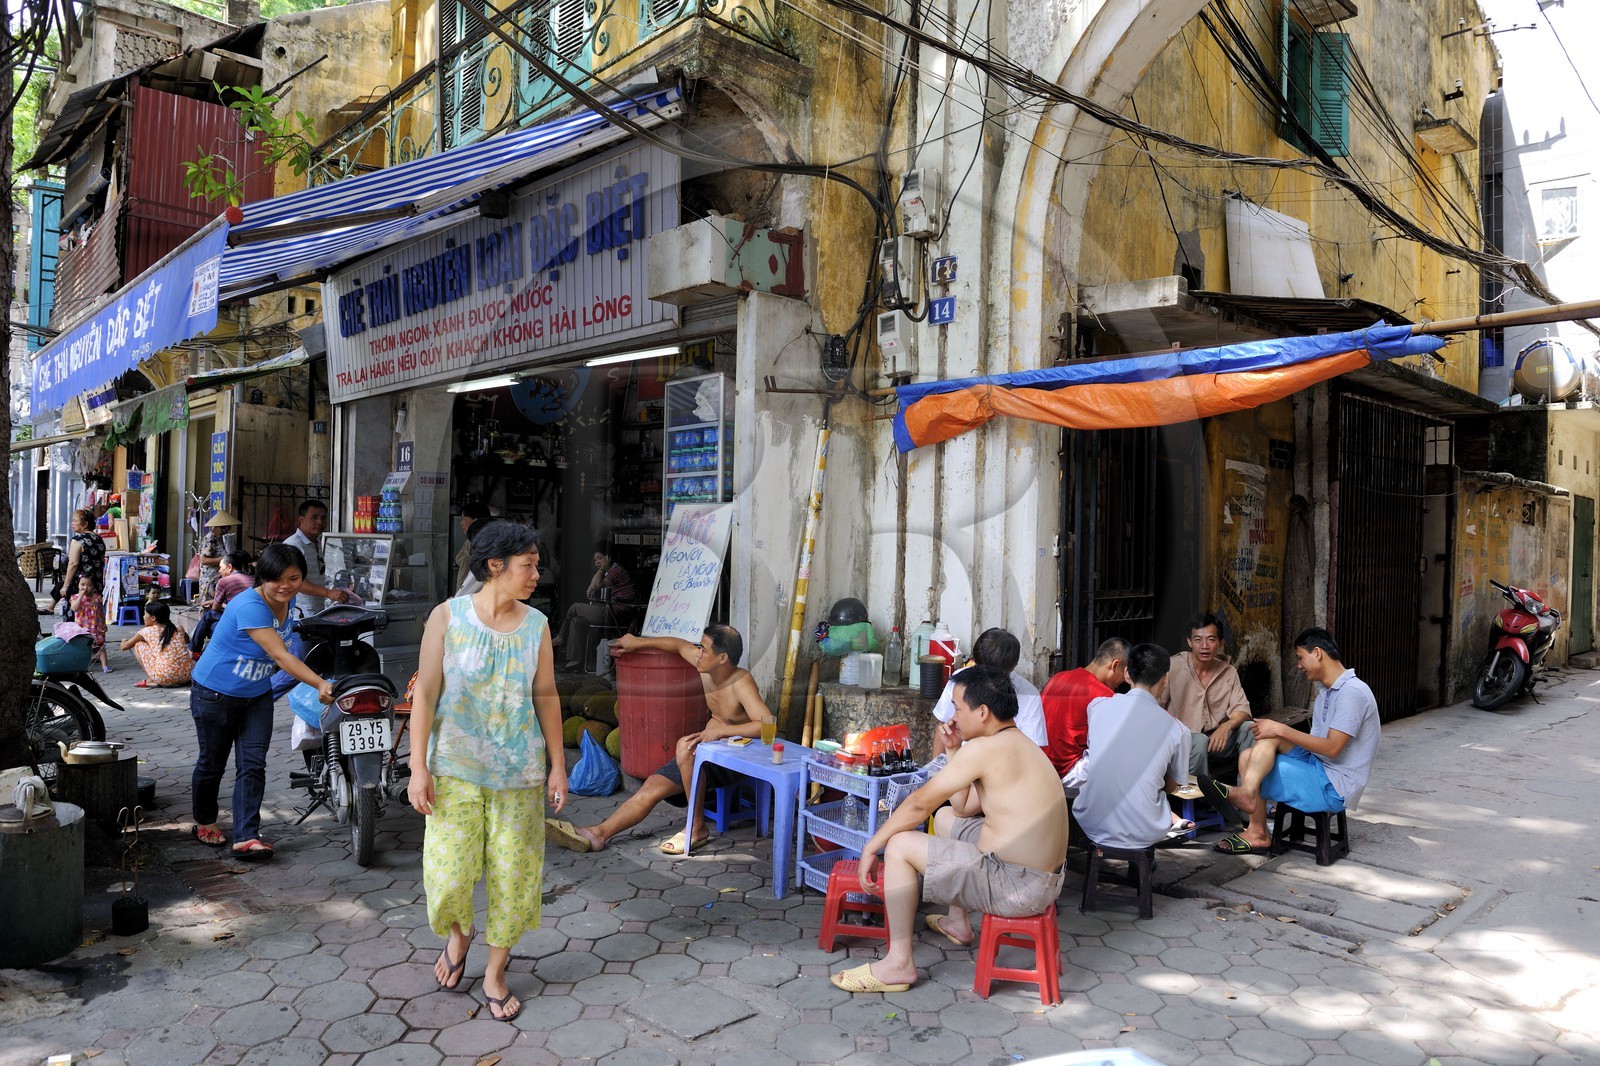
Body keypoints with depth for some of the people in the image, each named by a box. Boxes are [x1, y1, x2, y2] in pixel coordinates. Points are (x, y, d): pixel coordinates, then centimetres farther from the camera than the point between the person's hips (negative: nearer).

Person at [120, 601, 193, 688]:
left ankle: (152, 681, 10)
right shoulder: (179, 629, 13)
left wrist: (123, 642, 41)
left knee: (138, 644, 14)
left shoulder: (147, 632, 4)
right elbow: (187, 641, 35)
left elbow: (124, 647, 19)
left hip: (165, 677, -4)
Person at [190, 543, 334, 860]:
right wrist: (320, 684, -43)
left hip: (257, 695, 6)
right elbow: (281, 656, -37)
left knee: (253, 765, -3)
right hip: (216, 694, -6)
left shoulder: (288, 600, -7)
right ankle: (204, 822, 37)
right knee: (212, 762, 13)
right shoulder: (249, 606, -31)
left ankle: (245, 837, -4)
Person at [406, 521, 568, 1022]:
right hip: (455, 769, -2)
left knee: (513, 874, 6)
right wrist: (418, 767, -9)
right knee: (448, 873, -1)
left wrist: (558, 765, 5)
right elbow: (425, 693, -5)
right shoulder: (448, 616, -6)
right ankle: (458, 934, 34)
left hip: (518, 773, 2)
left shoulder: (536, 624, 1)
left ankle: (495, 972, 27)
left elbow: (546, 696, 6)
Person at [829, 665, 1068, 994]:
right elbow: (963, 808, 15)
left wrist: (871, 847, -4)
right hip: (1046, 877, 10)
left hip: (1018, 887, -10)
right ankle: (957, 923, 41)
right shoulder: (1019, 744, 11)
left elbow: (920, 803, -14)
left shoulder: (985, 748, -19)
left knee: (900, 845, -7)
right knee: (945, 819, 28)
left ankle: (899, 963, 2)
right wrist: (955, 751, 10)